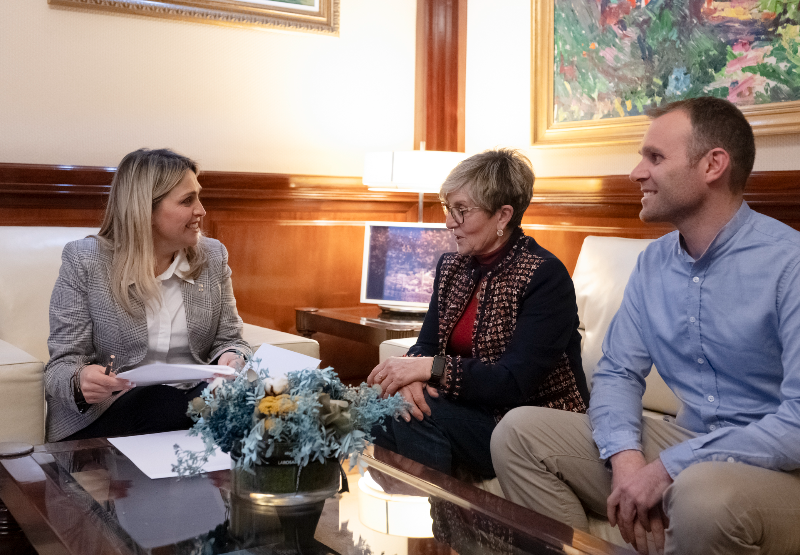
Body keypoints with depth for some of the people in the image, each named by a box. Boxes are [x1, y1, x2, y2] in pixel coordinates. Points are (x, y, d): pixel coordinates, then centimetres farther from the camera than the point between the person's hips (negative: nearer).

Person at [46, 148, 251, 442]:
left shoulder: (212, 256, 9)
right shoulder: (84, 260, -3)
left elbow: (228, 340, 12)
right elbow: (63, 364, -4)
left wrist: (232, 357, -14)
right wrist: (81, 382, -29)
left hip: (196, 402, 4)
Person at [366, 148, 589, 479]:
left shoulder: (547, 277, -13)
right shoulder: (451, 266, 10)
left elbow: (516, 383, -20)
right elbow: (426, 346, 7)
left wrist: (431, 368, -25)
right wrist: (411, 376, -17)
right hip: (473, 411, 6)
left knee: (408, 419, -28)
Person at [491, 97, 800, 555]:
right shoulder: (653, 263, 6)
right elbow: (618, 373, 7)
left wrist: (667, 468, -23)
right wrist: (626, 457, -14)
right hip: (686, 449, 6)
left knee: (703, 493, -40)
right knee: (519, 431, -4)